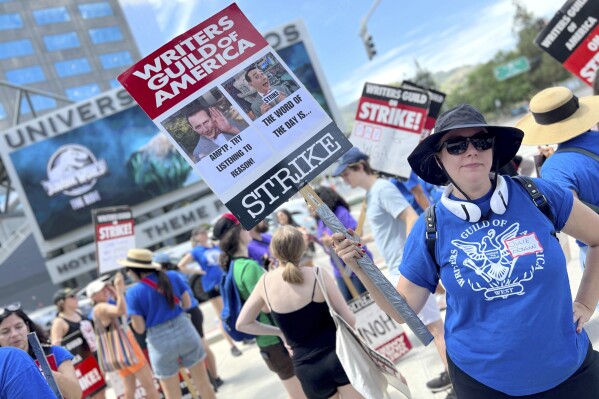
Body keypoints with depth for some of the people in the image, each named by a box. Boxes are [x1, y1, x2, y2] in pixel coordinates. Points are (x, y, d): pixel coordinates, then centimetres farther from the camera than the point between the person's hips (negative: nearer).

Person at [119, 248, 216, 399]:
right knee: (203, 383, 16)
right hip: (185, 332, 3)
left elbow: (140, 328, -8)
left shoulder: (134, 293, -10)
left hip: (161, 342, -3)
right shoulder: (173, 276, -1)